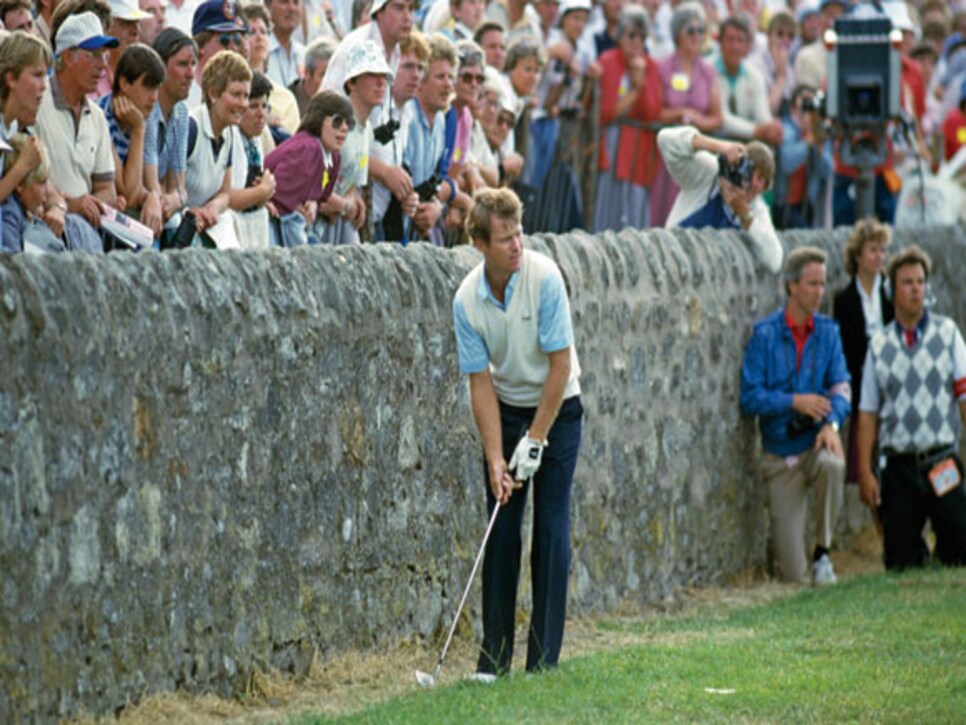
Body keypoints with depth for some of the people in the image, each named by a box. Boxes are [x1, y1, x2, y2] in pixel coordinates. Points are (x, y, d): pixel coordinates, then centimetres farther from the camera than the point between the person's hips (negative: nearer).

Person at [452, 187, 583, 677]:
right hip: (506, 410, 3)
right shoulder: (467, 300, -12)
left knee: (551, 528, -6)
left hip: (556, 409, -3)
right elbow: (481, 382, -8)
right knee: (501, 529, -1)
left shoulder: (544, 277, -22)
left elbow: (560, 365, -19)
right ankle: (495, 654, 5)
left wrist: (536, 440, -17)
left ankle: (544, 657, -3)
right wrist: (495, 458, -15)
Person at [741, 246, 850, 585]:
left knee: (832, 465, -39)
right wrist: (795, 402, -25)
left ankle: (823, 553, -18)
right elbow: (750, 397, -11)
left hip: (815, 443, 2)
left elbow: (841, 385, -6)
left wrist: (832, 423, -26)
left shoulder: (828, 331, 2)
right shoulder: (765, 335, -7)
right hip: (781, 454, -2)